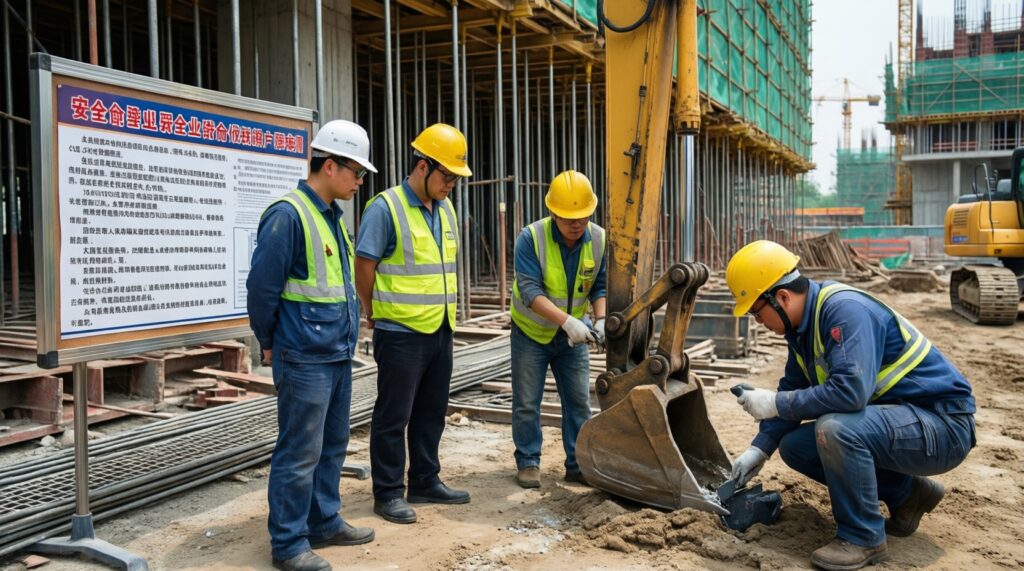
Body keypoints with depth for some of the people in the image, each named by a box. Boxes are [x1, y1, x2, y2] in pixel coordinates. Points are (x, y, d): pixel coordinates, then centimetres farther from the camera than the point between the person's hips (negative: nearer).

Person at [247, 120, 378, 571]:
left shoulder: (331, 215, 12)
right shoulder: (288, 215, -16)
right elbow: (261, 286, -15)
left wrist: (345, 334, 15)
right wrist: (270, 343, -4)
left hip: (338, 354, 9)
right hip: (305, 359, -9)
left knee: (332, 446, 17)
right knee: (299, 454, 1)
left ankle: (325, 523, 31)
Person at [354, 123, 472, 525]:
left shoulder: (445, 209, 11)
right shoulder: (386, 208, -14)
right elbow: (364, 266, -11)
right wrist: (376, 314, -1)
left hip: (440, 331, 8)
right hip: (401, 334, -8)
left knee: (431, 412, 17)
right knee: (393, 417, 4)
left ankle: (425, 482, 31)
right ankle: (388, 494, 16)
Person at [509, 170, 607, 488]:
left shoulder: (600, 240, -12)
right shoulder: (531, 238, -23)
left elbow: (601, 288, -5)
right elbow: (530, 290, -30)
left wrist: (600, 320, -24)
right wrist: (567, 321, -39)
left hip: (573, 336, 3)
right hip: (531, 332, -3)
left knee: (579, 401, 6)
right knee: (526, 403, 4)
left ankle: (577, 465, 18)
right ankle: (528, 463, 19)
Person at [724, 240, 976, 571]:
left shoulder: (844, 309, -25)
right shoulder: (803, 322, 3)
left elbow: (849, 390, -36)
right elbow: (793, 389, 11)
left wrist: (774, 404, -25)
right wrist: (759, 449, 5)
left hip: (943, 423, -10)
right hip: (893, 419, 10)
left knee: (834, 429, -33)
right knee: (794, 446, 4)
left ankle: (864, 538, -10)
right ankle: (907, 494, 15)